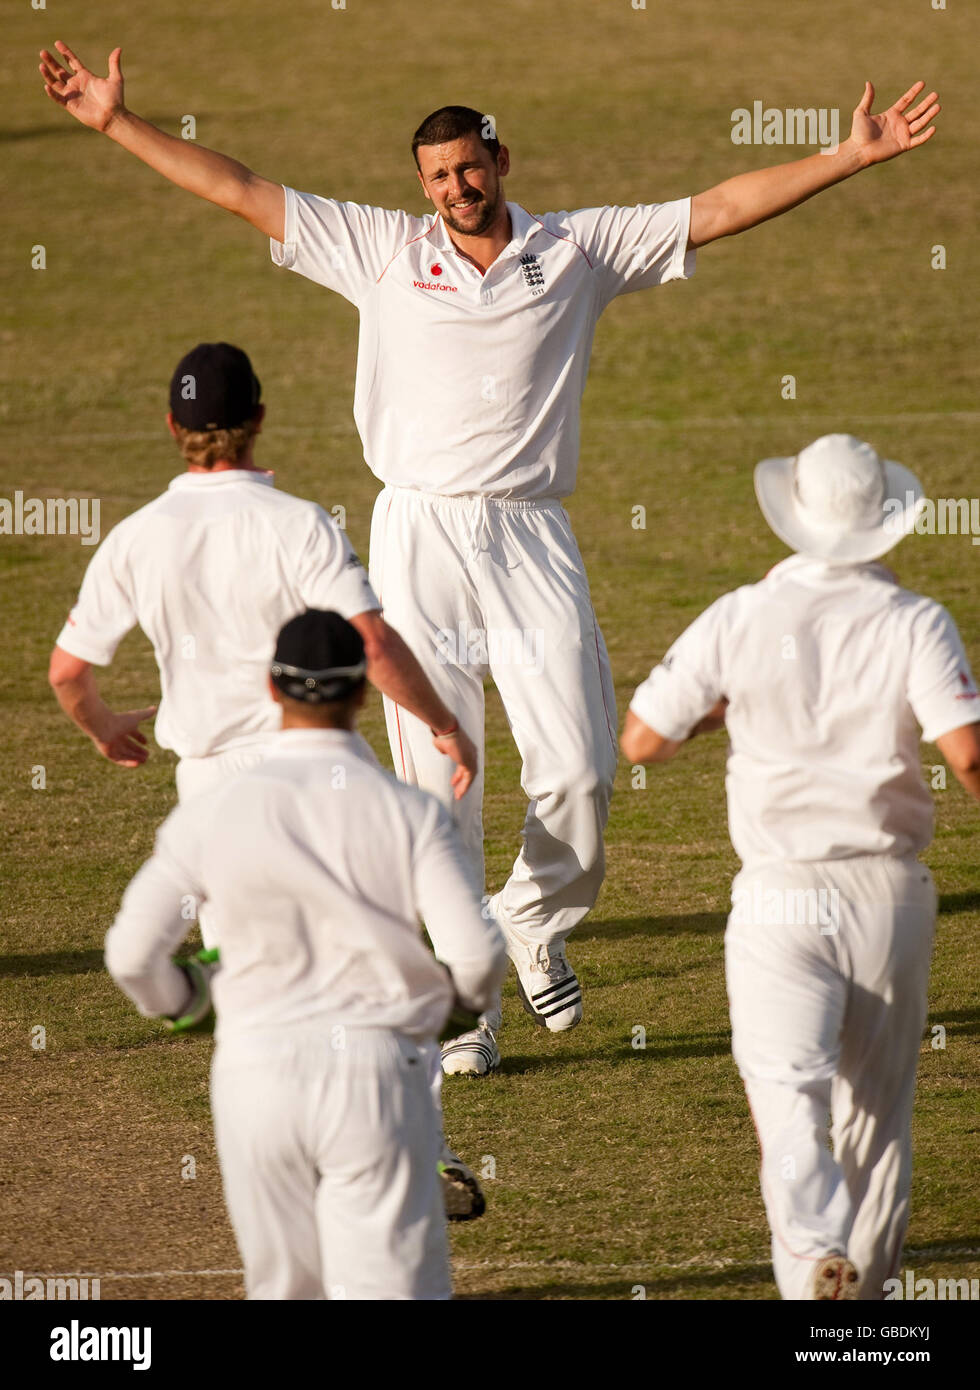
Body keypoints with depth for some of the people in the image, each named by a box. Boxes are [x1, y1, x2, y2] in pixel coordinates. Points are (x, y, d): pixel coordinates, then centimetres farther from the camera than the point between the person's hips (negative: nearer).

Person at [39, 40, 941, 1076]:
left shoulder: (576, 250, 9)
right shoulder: (384, 252, 9)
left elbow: (722, 209, 6)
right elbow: (238, 191, 9)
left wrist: (856, 155, 1)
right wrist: (116, 124, 5)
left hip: (531, 536, 0)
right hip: (418, 534, 0)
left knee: (578, 767, -9)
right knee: (437, 782, -1)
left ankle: (534, 919, 21)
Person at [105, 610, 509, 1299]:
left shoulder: (213, 812, -1)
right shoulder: (410, 812, -4)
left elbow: (133, 953, -4)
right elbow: (476, 956, -10)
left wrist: (176, 999, 18)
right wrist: (470, 991, 14)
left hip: (256, 1069, 2)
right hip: (375, 1070, -2)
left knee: (285, 1289, 15)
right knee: (390, 1288, -3)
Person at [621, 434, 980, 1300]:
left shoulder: (739, 621, -5)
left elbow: (642, 741, -2)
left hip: (784, 897, -1)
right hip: (891, 894, 1)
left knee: (788, 1089, -7)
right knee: (878, 1100, 16)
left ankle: (818, 1248, -33)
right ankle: (866, 1281, 24)